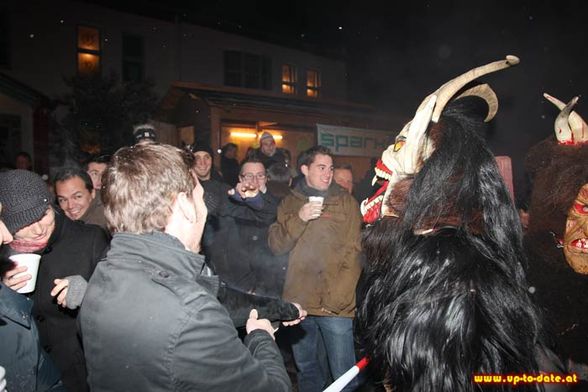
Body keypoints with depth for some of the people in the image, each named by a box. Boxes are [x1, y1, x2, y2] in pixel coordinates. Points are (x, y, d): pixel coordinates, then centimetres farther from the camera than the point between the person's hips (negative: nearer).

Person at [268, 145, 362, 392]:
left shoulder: (346, 202, 0)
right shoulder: (290, 202, 8)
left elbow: (354, 253, -6)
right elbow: (276, 245, 0)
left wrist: (337, 297, -14)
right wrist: (299, 219, -16)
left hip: (336, 307, -3)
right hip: (297, 303, 3)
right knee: (305, 368, 19)